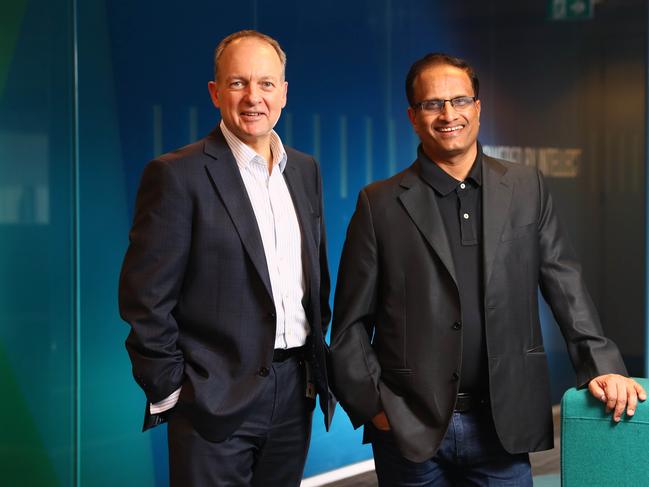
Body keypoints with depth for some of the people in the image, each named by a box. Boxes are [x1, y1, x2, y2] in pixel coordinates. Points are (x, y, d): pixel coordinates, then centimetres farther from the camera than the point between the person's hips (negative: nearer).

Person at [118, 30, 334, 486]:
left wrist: (318, 360, 12)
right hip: (216, 398, -5)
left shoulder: (305, 169, 9)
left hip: (295, 392, 6)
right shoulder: (177, 175, -10)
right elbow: (146, 299, -11)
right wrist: (170, 392, -10)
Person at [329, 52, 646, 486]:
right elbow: (350, 323, 1)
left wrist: (602, 365, -6)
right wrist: (372, 405, -5)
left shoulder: (527, 189, 6)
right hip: (411, 432, -1)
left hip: (503, 427, 1)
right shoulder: (380, 204, -1)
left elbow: (566, 286, 4)